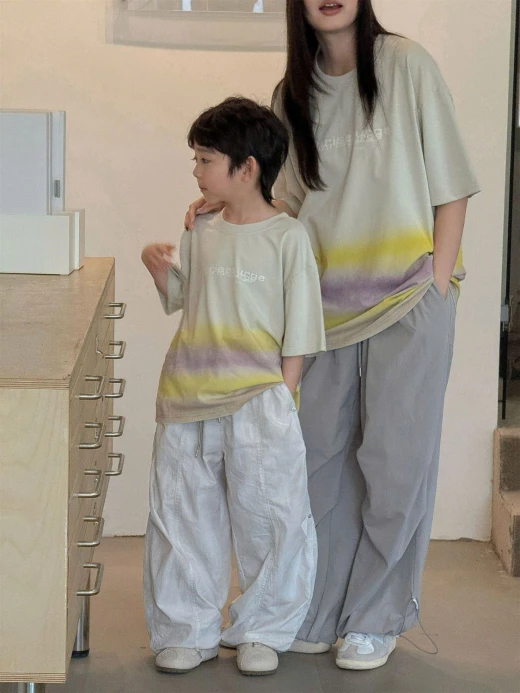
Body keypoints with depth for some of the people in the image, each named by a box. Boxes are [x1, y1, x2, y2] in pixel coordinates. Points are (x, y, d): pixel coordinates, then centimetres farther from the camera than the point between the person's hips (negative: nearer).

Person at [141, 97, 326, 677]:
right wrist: (159, 268, 1)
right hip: (187, 400, 5)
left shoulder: (287, 237, -6)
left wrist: (282, 393, -10)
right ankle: (186, 631, 21)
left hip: (257, 403, -5)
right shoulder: (201, 231, 9)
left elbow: (299, 328, -5)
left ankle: (262, 632, 16)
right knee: (181, 517, 9)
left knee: (270, 517, -1)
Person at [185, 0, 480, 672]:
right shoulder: (293, 92, 10)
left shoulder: (406, 66, -3)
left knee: (394, 457, 1)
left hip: (406, 297, -4)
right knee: (320, 453, 6)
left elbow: (448, 185, -3)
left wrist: (439, 284, -8)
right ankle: (321, 612, 18)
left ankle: (376, 619, 13)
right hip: (328, 301, 4)